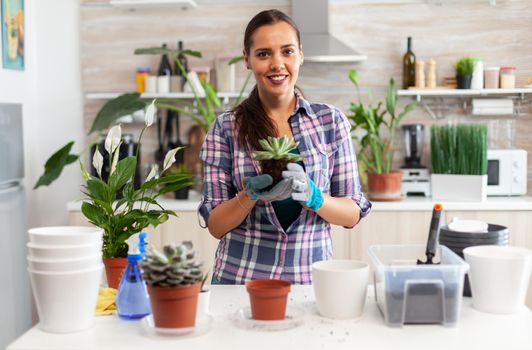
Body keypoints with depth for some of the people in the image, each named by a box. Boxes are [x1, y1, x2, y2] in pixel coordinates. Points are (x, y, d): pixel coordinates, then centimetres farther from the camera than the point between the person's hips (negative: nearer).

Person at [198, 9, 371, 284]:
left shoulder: (330, 120, 0)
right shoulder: (226, 128, -2)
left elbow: (353, 214, 1)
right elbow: (215, 225, -1)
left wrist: (311, 195, -18)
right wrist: (251, 193, -19)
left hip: (311, 279, 1)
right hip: (239, 277, 0)